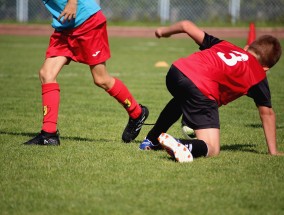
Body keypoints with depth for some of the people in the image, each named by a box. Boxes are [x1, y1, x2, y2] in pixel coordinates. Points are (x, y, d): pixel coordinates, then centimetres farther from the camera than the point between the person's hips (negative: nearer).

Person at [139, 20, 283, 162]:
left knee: (181, 100, 43)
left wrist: (165, 31, 48)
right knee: (211, 149, -3)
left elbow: (186, 25, 29)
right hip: (202, 91, -6)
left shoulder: (225, 45, 29)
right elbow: (266, 112, 15)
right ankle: (185, 148, -35)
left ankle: (151, 140, 50)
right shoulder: (258, 75, 17)